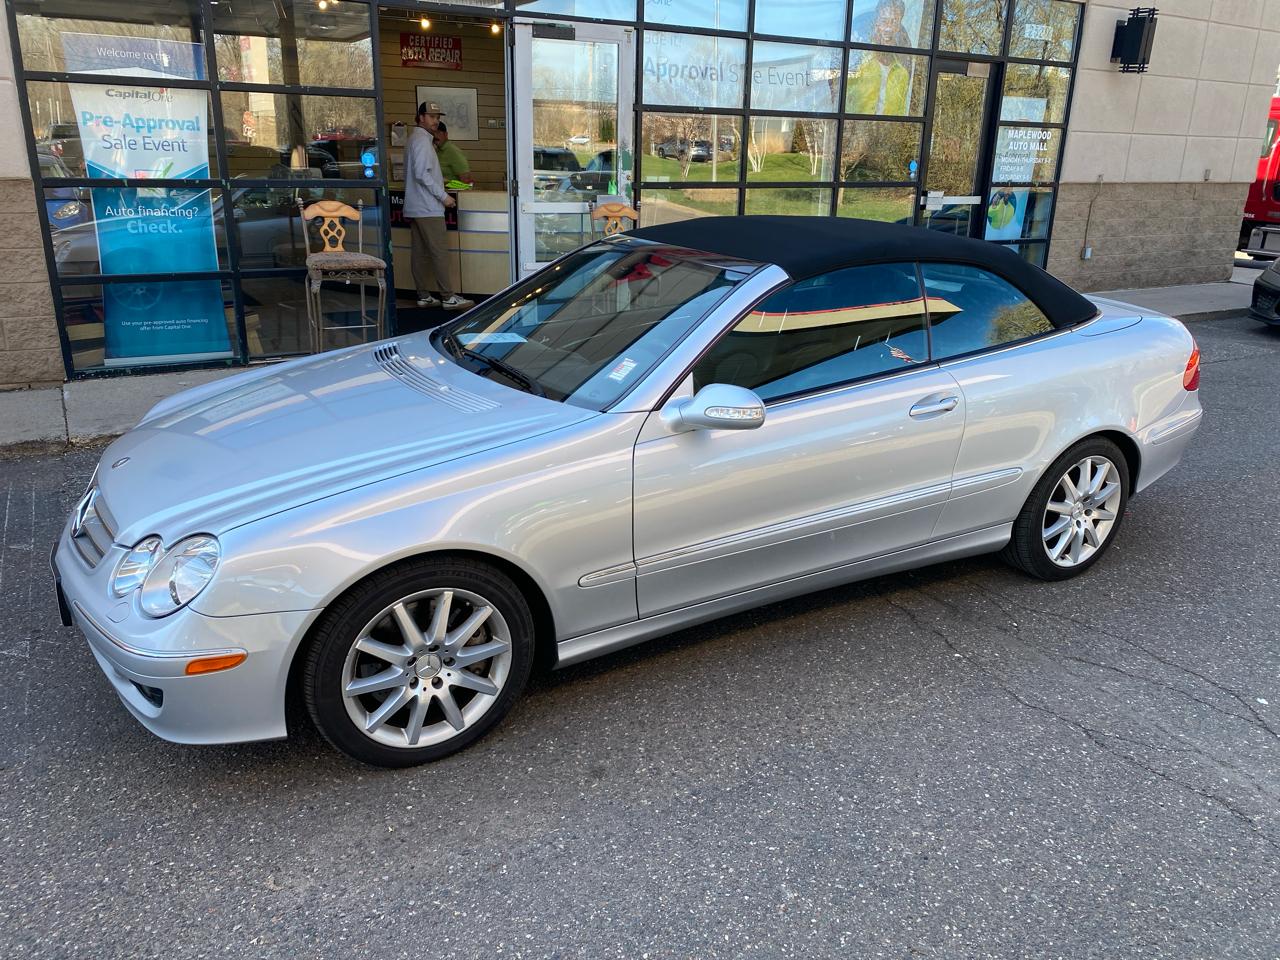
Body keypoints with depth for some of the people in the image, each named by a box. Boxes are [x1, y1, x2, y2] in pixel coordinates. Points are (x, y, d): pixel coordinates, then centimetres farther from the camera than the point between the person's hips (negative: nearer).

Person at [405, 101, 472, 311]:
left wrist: (438, 181, 23)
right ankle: (449, 297, -9)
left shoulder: (415, 139, 20)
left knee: (420, 253, 8)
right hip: (428, 208, -10)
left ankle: (424, 296, 11)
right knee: (440, 252, -9)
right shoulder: (422, 140, -12)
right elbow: (421, 174, -20)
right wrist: (443, 196, -18)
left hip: (415, 207, 10)